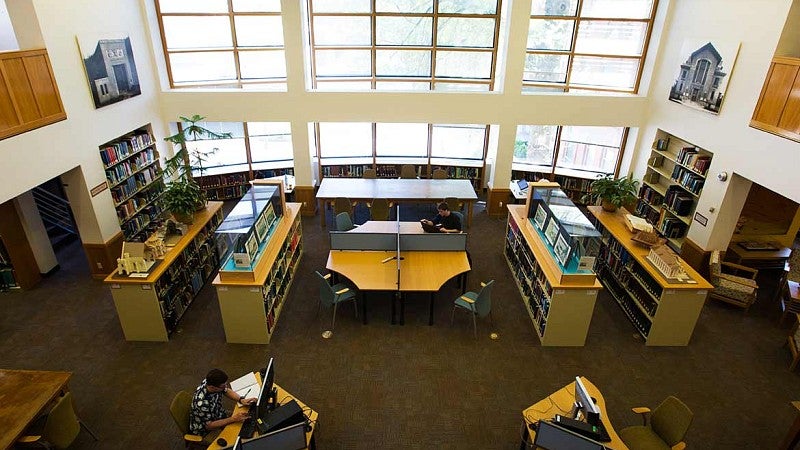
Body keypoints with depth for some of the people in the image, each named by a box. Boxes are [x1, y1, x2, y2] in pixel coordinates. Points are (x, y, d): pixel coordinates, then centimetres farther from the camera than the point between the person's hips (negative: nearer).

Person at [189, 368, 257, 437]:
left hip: (217, 414, 7)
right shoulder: (202, 402, -39)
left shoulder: (210, 382, -20)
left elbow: (227, 391, -1)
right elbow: (209, 426, -28)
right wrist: (233, 419, -32)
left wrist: (241, 399, -18)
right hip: (205, 430, -6)